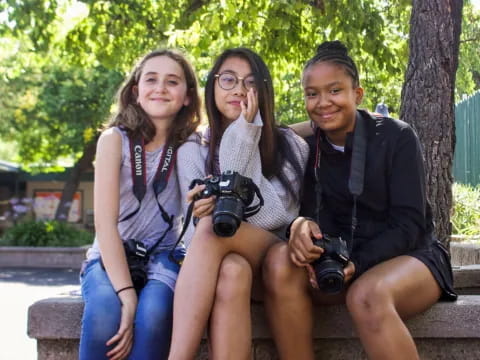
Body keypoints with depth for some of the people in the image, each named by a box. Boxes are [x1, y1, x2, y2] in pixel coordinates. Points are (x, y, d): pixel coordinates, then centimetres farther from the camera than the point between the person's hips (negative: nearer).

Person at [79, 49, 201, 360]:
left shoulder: (191, 145, 1)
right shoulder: (115, 139, -6)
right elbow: (105, 221, -14)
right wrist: (127, 293, -25)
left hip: (164, 256, 1)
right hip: (112, 257, -1)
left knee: (153, 310, -31)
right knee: (105, 309, -32)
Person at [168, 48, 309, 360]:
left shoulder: (290, 145, 2)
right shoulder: (192, 151, 5)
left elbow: (276, 217, -7)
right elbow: (202, 218, -4)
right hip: (218, 264, 1)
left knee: (213, 226, -33)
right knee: (231, 271, -37)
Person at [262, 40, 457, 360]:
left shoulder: (397, 137, -7)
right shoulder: (309, 150, 4)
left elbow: (408, 224, -11)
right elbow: (311, 213, -1)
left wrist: (358, 264, -26)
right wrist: (301, 226, -27)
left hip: (407, 256, -3)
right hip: (342, 260, 4)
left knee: (367, 295, -38)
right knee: (280, 259, -27)